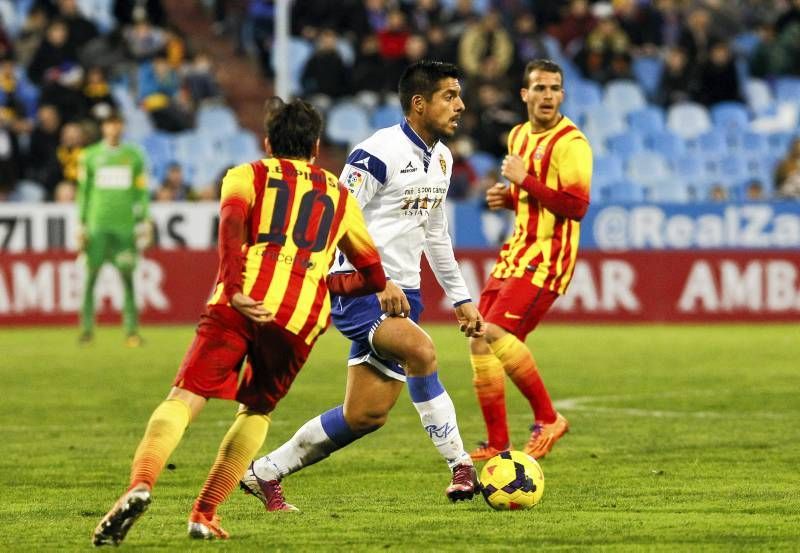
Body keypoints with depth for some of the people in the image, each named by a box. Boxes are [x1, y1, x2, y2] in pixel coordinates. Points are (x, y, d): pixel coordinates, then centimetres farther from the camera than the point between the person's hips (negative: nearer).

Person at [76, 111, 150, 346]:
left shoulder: (134, 156, 10)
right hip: (97, 223, 0)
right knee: (91, 276, -3)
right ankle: (87, 328, 2)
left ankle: (131, 330, -2)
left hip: (125, 224, 0)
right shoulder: (90, 156, 8)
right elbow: (83, 191, 9)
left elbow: (141, 192, 11)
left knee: (127, 277, -2)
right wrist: (81, 224, 5)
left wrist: (144, 222, 3)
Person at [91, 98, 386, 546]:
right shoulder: (341, 196, 29)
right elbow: (375, 277, 31)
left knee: (185, 399, -8)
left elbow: (232, 223, -3)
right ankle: (205, 515, 8)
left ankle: (140, 486, -33)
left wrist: (234, 290, -15)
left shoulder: (247, 176, 21)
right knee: (257, 411, 21)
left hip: (245, 302, -2)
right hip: (303, 316, 2)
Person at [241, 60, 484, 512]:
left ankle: (265, 473, 19)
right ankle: (461, 466, -24)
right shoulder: (380, 153, -15)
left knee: (366, 414, 4)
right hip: (358, 291, -8)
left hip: (401, 295, 9)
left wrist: (461, 298, 22)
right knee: (421, 351, -33)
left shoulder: (441, 159, 13)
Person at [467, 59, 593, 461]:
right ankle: (497, 442, 10)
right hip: (517, 251, 9)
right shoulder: (519, 136, 15)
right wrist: (506, 197, 8)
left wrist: (523, 179, -20)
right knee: (479, 341, 2)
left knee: (495, 332, -21)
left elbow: (576, 205, -23)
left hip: (547, 258, -9)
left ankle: (547, 419, -7)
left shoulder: (570, 143, -12)